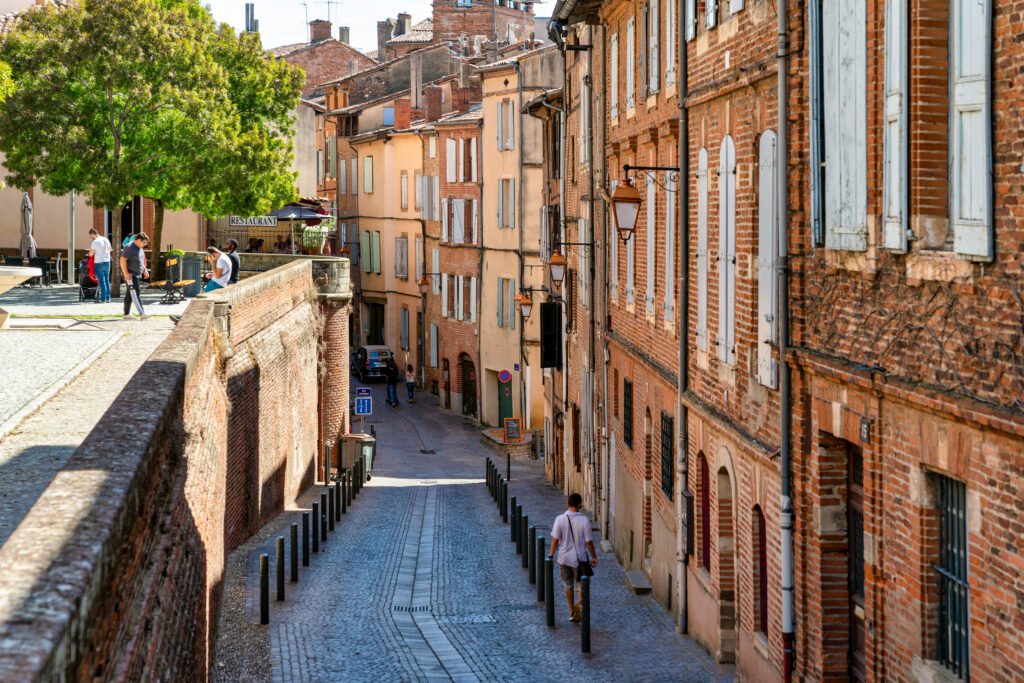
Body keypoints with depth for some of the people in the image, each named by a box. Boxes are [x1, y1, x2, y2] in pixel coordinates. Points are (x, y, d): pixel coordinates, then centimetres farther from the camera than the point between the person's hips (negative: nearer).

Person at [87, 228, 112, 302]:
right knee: (107, 280, 13)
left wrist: (90, 249, 5)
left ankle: (103, 299, 0)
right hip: (107, 262, 6)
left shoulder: (95, 242, -15)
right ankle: (108, 298, 17)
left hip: (99, 263, -6)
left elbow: (91, 254, -13)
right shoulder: (106, 240, 6)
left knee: (101, 281, -2)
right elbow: (110, 250, 19)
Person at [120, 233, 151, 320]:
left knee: (129, 295, 11)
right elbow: (123, 260, -20)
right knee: (135, 294, -14)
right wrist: (126, 273, -24)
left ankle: (127, 314, 14)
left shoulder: (140, 248, 15)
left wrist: (144, 270, 17)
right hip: (130, 275, -10)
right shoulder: (129, 248, -15)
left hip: (137, 275, 10)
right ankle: (141, 313, -22)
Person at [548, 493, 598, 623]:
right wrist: (593, 557, 4)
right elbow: (588, 541, -8)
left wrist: (551, 556, 3)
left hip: (564, 558, 2)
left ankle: (572, 612, 23)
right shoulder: (584, 520, -12)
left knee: (568, 585, 16)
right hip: (580, 558, -2)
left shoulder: (560, 519, -9)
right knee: (580, 584, 11)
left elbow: (555, 540, -8)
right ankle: (580, 603, -16)